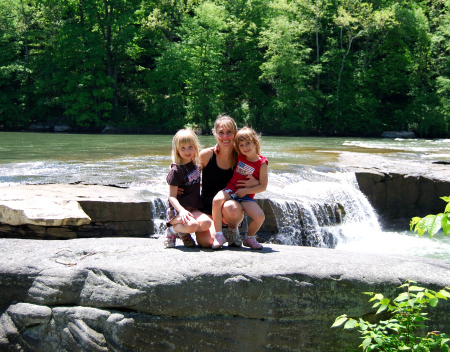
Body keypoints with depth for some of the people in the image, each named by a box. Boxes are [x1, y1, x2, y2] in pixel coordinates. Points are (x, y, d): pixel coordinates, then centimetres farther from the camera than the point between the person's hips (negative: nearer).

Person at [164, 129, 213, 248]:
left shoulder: (195, 165, 9)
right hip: (176, 210, -6)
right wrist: (181, 210, -30)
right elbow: (172, 196, -15)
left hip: (193, 209, 6)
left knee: (206, 223, -25)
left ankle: (184, 233, 3)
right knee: (192, 225, -35)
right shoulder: (176, 171, -11)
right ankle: (172, 230, -3)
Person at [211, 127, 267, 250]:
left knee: (260, 217, -23)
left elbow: (263, 186, -7)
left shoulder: (261, 163, -4)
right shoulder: (240, 157, 8)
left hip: (246, 195, -2)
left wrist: (246, 191, -14)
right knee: (217, 200, -31)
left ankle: (249, 238, 9)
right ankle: (219, 236, -24)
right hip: (230, 190, 2)